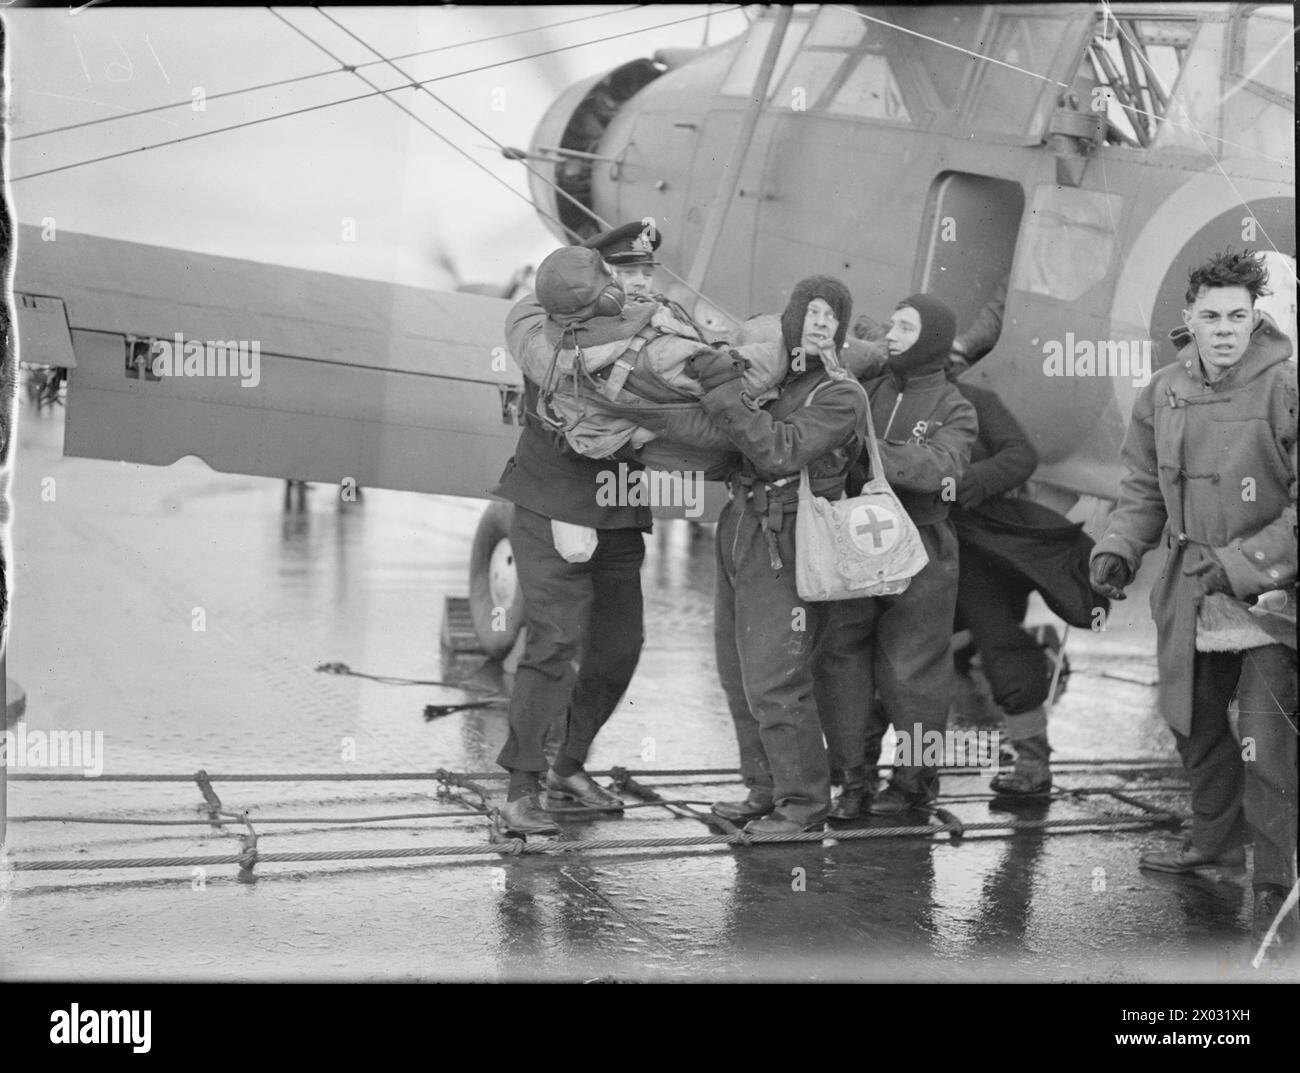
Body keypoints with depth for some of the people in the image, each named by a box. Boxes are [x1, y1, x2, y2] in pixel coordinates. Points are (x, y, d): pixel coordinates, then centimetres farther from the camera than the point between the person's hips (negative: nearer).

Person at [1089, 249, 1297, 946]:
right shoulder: (1163, 394, 3)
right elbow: (1143, 490, 12)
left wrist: (1242, 562, -22)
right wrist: (1117, 550, -4)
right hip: (1190, 593, 6)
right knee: (1193, 722, 21)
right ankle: (1216, 838, 44)